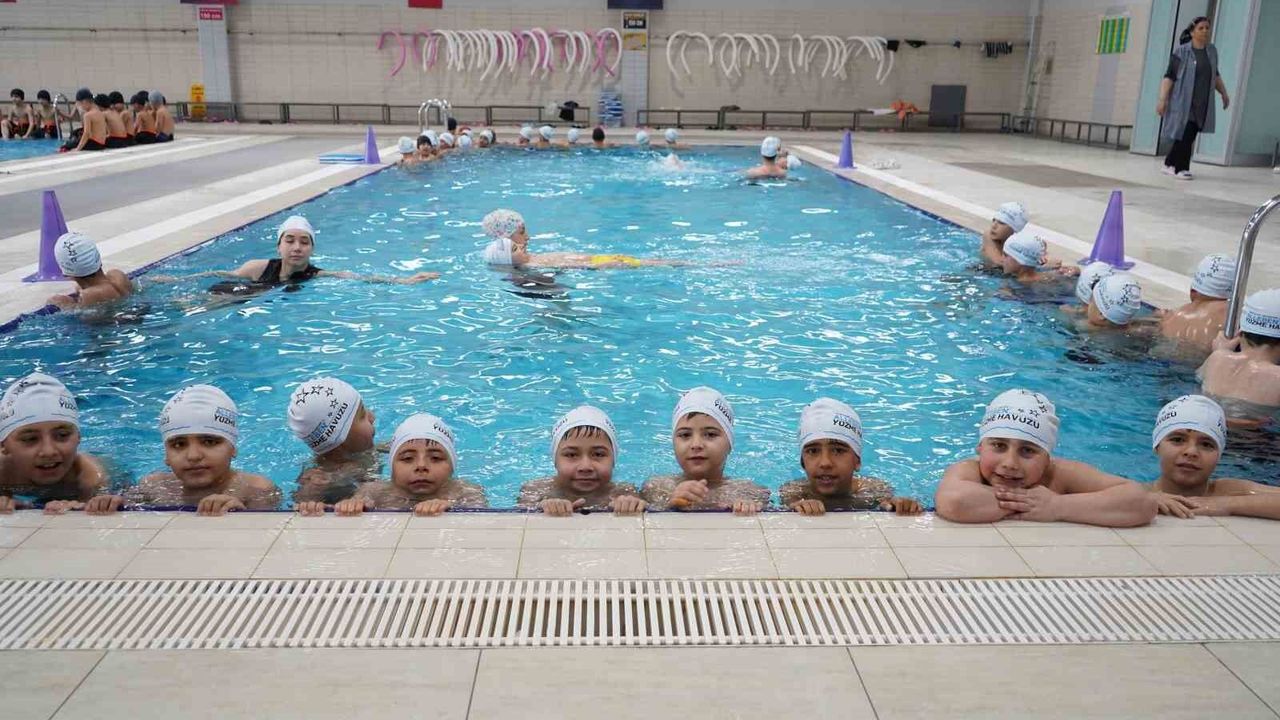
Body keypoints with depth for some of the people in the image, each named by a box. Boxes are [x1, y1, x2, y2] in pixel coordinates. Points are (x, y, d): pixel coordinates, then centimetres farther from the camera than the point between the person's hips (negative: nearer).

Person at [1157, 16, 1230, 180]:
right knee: (1185, 135, -7)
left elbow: (1215, 75, 22)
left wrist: (1224, 93, 20)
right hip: (1183, 101, -5)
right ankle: (1181, 168, 4)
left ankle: (1170, 164, 17)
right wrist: (1162, 99, -17)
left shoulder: (1212, 51, 11)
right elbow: (1169, 77, -9)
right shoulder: (1181, 52, -6)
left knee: (1190, 135, 4)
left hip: (1202, 103, 5)